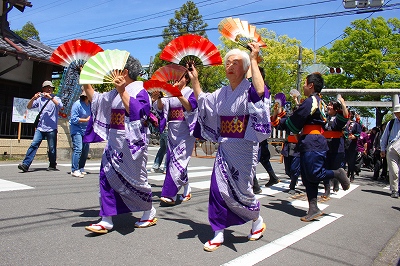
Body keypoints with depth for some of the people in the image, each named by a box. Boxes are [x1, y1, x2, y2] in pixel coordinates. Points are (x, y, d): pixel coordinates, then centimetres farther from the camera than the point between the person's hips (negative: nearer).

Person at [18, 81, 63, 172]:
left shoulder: (55, 98, 6)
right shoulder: (40, 99, 13)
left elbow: (60, 105, -15)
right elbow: (29, 107, 9)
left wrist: (50, 97, -20)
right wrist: (33, 98, -7)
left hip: (51, 128, -2)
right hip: (40, 128, 2)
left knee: (52, 148, 3)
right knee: (33, 145, -8)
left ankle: (52, 166, 17)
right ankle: (25, 164, -8)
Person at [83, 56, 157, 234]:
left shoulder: (140, 91, -9)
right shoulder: (114, 94, 14)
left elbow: (136, 111, -25)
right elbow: (95, 99, 25)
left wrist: (122, 91, -28)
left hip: (131, 143, -8)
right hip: (114, 141, 8)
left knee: (134, 179, 3)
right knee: (107, 177, 3)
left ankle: (150, 213, 25)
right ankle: (106, 220, 11)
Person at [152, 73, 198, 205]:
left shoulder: (190, 92, 1)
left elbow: (190, 107, -18)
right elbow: (162, 108, 2)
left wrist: (178, 95, -32)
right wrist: (158, 98, -19)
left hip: (185, 132, -6)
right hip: (172, 131, 6)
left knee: (178, 161, -13)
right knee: (172, 161, 6)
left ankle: (170, 195, -13)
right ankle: (187, 191, 19)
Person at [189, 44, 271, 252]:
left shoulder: (249, 90, -8)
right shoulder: (221, 93, 11)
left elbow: (260, 90, -31)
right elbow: (202, 103, 21)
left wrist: (254, 59, -26)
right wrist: (194, 80, 18)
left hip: (244, 149, -5)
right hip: (224, 148, 6)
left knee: (241, 190, 5)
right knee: (218, 188, 1)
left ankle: (258, 221, 35)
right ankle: (218, 233, 14)